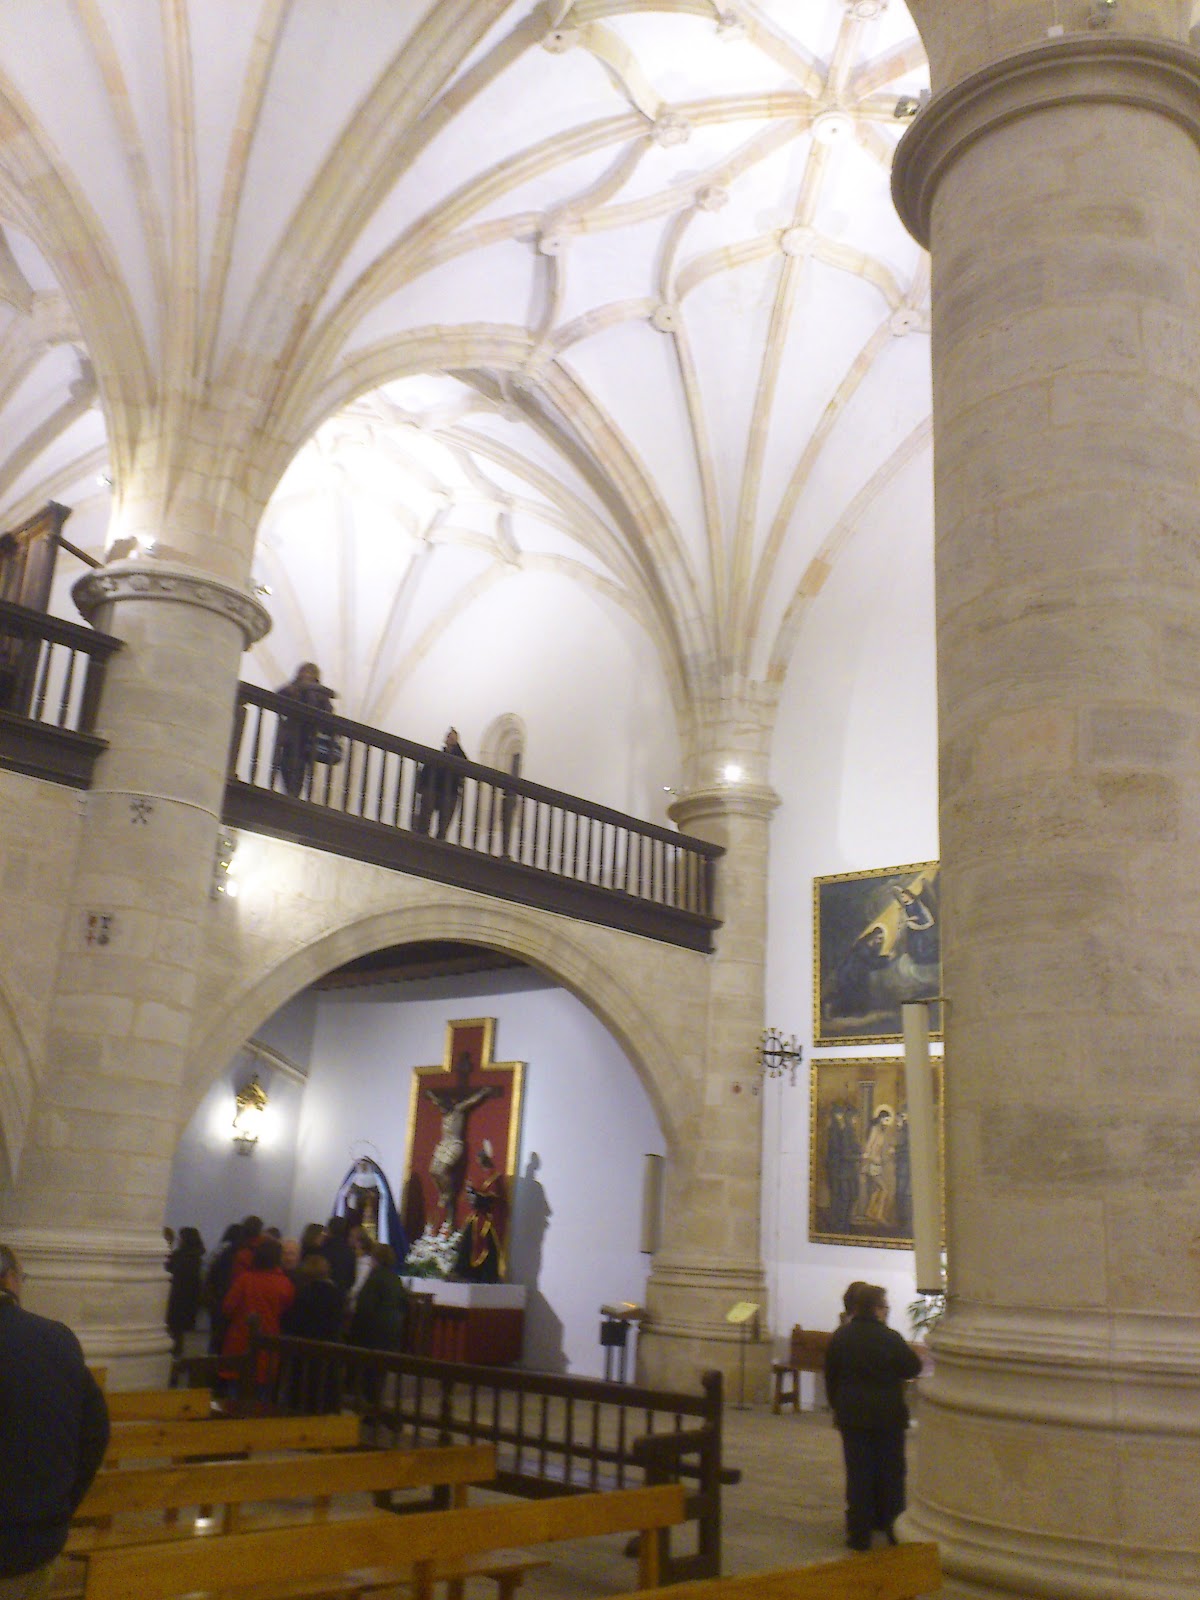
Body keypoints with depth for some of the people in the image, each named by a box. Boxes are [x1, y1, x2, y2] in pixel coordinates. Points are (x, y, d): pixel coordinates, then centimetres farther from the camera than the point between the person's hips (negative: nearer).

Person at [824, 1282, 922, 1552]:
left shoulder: (839, 1338, -2)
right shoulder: (890, 1338, -13)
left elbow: (830, 1378, 5)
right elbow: (914, 1368, -2)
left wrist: (838, 1406, 16)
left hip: (852, 1416, 2)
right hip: (888, 1415, -2)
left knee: (858, 1474, 7)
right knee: (890, 1473, 12)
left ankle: (860, 1533, 8)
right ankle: (892, 1527, 18)